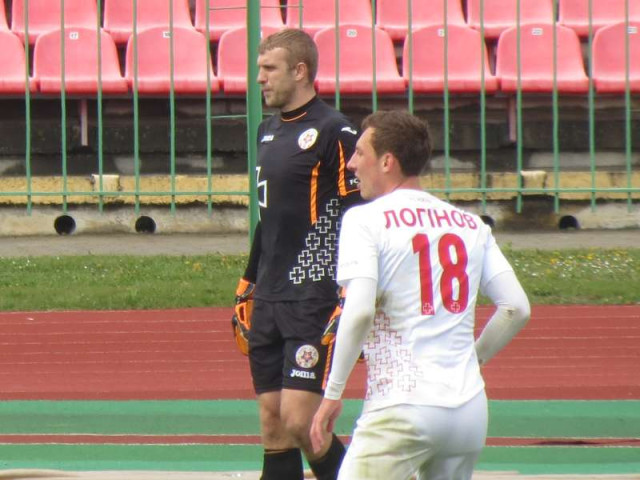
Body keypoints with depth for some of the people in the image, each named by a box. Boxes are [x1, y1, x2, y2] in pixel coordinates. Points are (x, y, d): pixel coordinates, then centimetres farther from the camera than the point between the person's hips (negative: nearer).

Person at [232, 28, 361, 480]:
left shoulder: (333, 133, -10)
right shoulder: (269, 131, 16)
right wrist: (249, 284, 25)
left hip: (316, 301, -8)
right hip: (270, 302, 8)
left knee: (299, 420, -14)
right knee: (273, 425, 6)